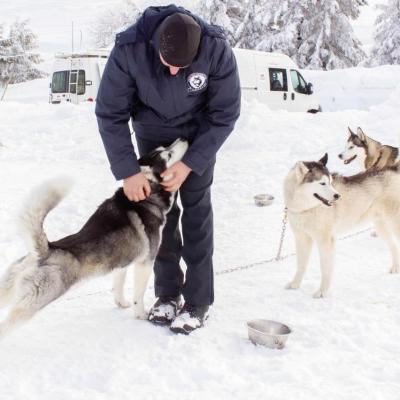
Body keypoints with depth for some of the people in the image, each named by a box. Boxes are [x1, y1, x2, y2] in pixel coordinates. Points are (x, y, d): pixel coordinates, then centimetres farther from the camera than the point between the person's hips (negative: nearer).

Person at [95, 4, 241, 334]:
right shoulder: (129, 49, -32)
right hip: (151, 135, 1)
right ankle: (167, 293, 13)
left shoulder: (217, 50, -32)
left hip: (198, 136, -1)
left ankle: (199, 302, -1)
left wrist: (190, 164, -24)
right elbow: (110, 113, -21)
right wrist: (128, 171, -23)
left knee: (196, 209, -8)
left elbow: (225, 115, -20)